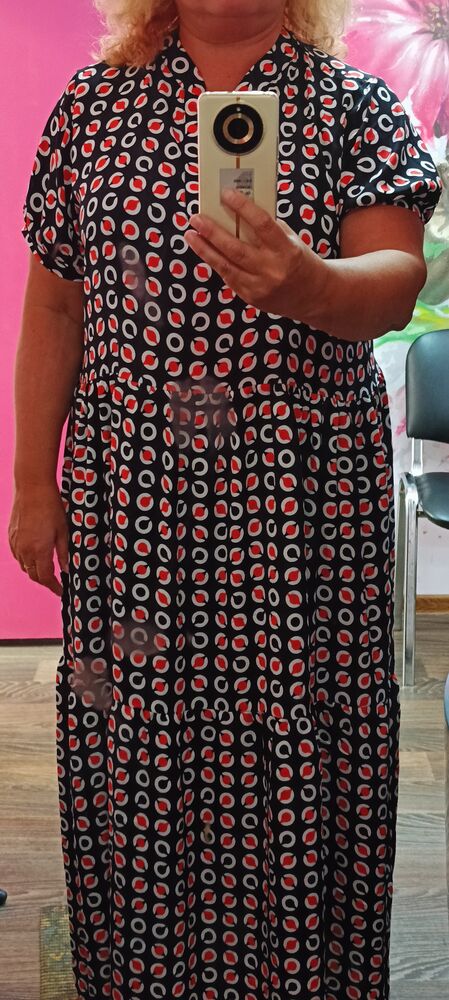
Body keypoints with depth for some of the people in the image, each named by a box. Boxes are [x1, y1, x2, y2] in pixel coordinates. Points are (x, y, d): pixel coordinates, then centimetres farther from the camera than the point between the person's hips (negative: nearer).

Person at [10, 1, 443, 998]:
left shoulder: (353, 101, 5)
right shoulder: (95, 102, 11)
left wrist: (307, 284, -32)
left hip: (301, 501, -1)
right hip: (128, 493, 2)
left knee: (293, 752, 2)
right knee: (131, 748, 6)